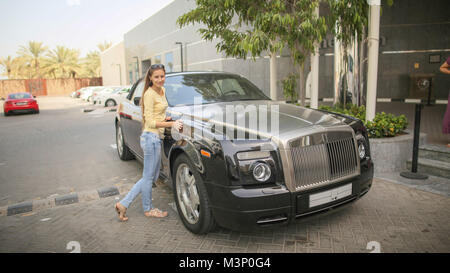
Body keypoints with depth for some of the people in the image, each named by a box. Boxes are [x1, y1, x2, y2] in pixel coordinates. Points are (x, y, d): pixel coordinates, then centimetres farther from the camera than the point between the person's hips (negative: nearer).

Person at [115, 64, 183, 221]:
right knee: (149, 176, 7)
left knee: (151, 177, 15)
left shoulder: (162, 91, 14)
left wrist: (166, 118, 9)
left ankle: (123, 204, 21)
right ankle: (148, 209, 25)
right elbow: (150, 122, -17)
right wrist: (171, 124, -21)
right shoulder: (149, 94, -13)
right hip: (151, 137, -10)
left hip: (156, 138, 10)